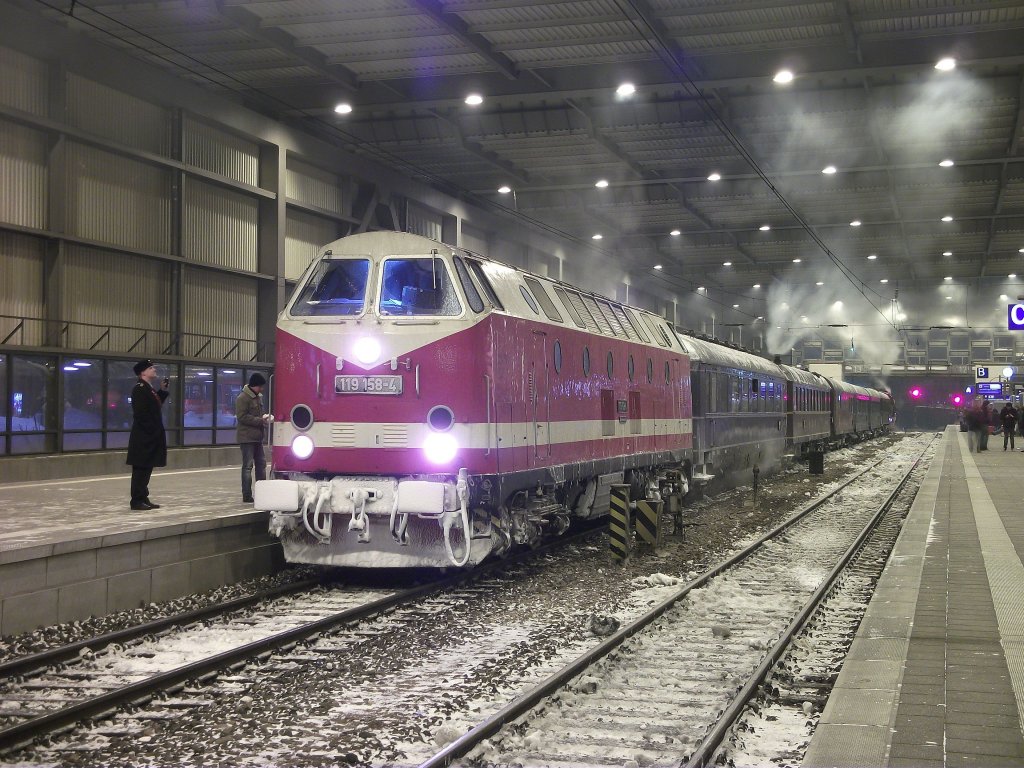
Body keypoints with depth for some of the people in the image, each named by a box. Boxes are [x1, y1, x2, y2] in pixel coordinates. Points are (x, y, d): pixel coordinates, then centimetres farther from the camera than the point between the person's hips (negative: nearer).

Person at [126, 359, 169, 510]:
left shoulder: (151, 389, 15)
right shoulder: (139, 389, -15)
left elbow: (156, 406, 17)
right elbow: (140, 413, -21)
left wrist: (162, 390, 10)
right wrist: (150, 430, -20)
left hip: (152, 437, 10)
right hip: (143, 437, -10)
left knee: (147, 468, 13)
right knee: (141, 468, -5)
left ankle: (143, 498, 19)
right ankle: (137, 501, 0)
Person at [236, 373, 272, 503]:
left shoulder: (258, 397, 15)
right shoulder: (242, 398, -12)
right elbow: (242, 417, -18)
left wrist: (265, 418, 4)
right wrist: (260, 420, -20)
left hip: (257, 437, 9)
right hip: (246, 437, -9)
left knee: (261, 463, 12)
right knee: (248, 466, -6)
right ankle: (247, 496, -3)